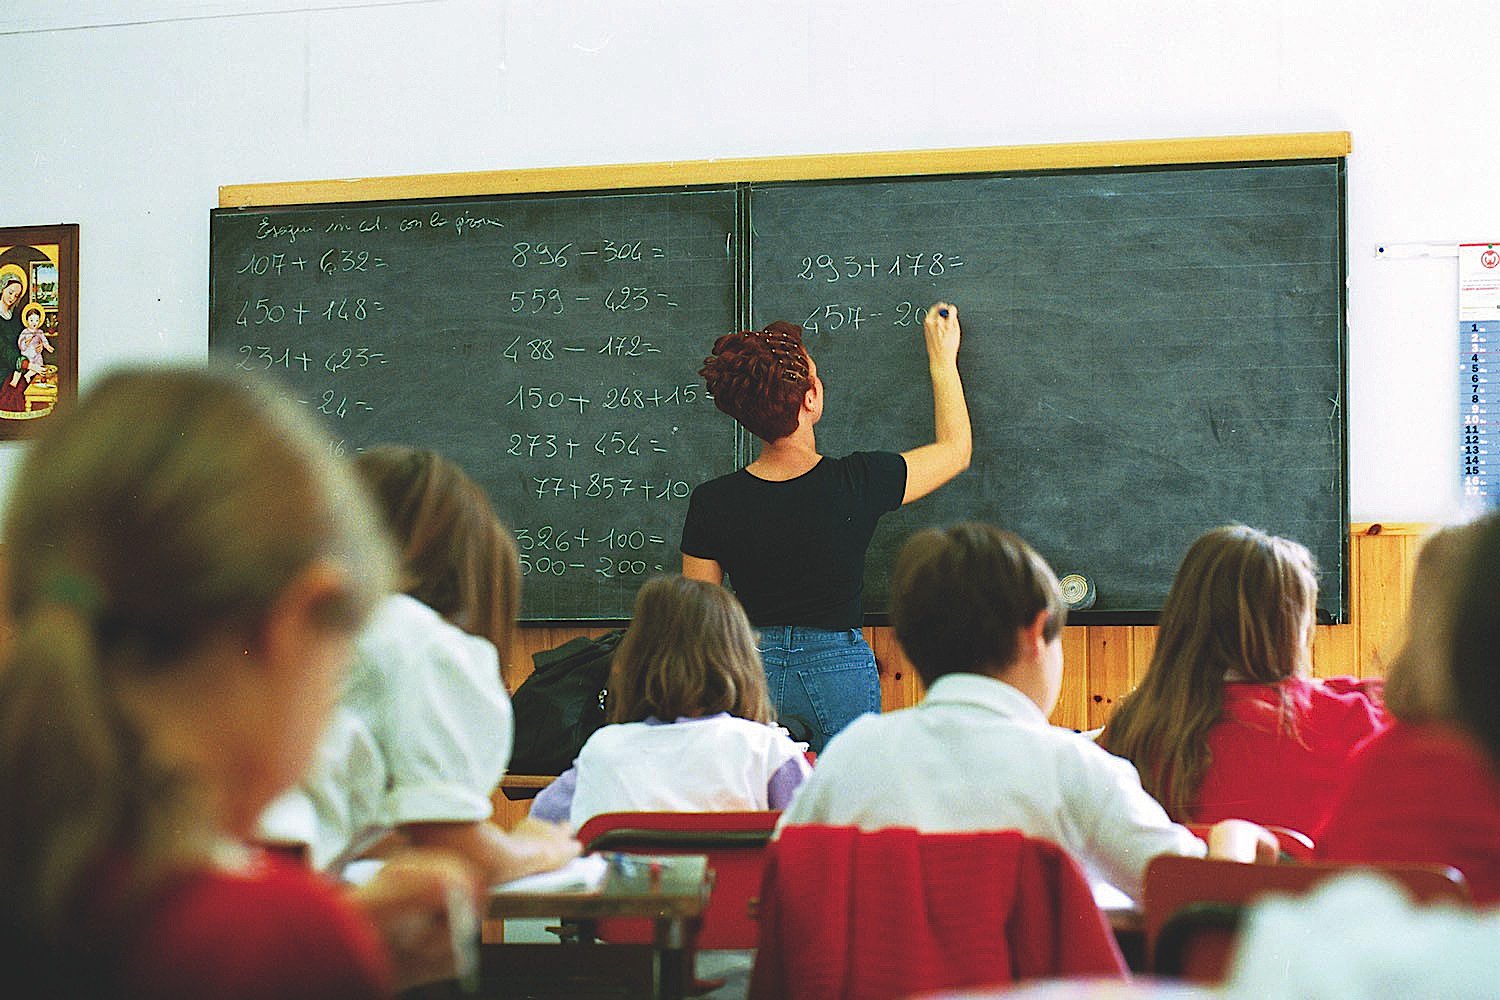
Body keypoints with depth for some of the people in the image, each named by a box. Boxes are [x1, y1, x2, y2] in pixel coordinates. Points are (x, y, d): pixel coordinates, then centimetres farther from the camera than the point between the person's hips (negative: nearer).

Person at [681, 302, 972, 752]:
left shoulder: (711, 503, -10)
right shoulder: (858, 483, -14)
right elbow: (956, 448, 5)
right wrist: (943, 359, 18)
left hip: (752, 669, 1)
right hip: (841, 669, -1)